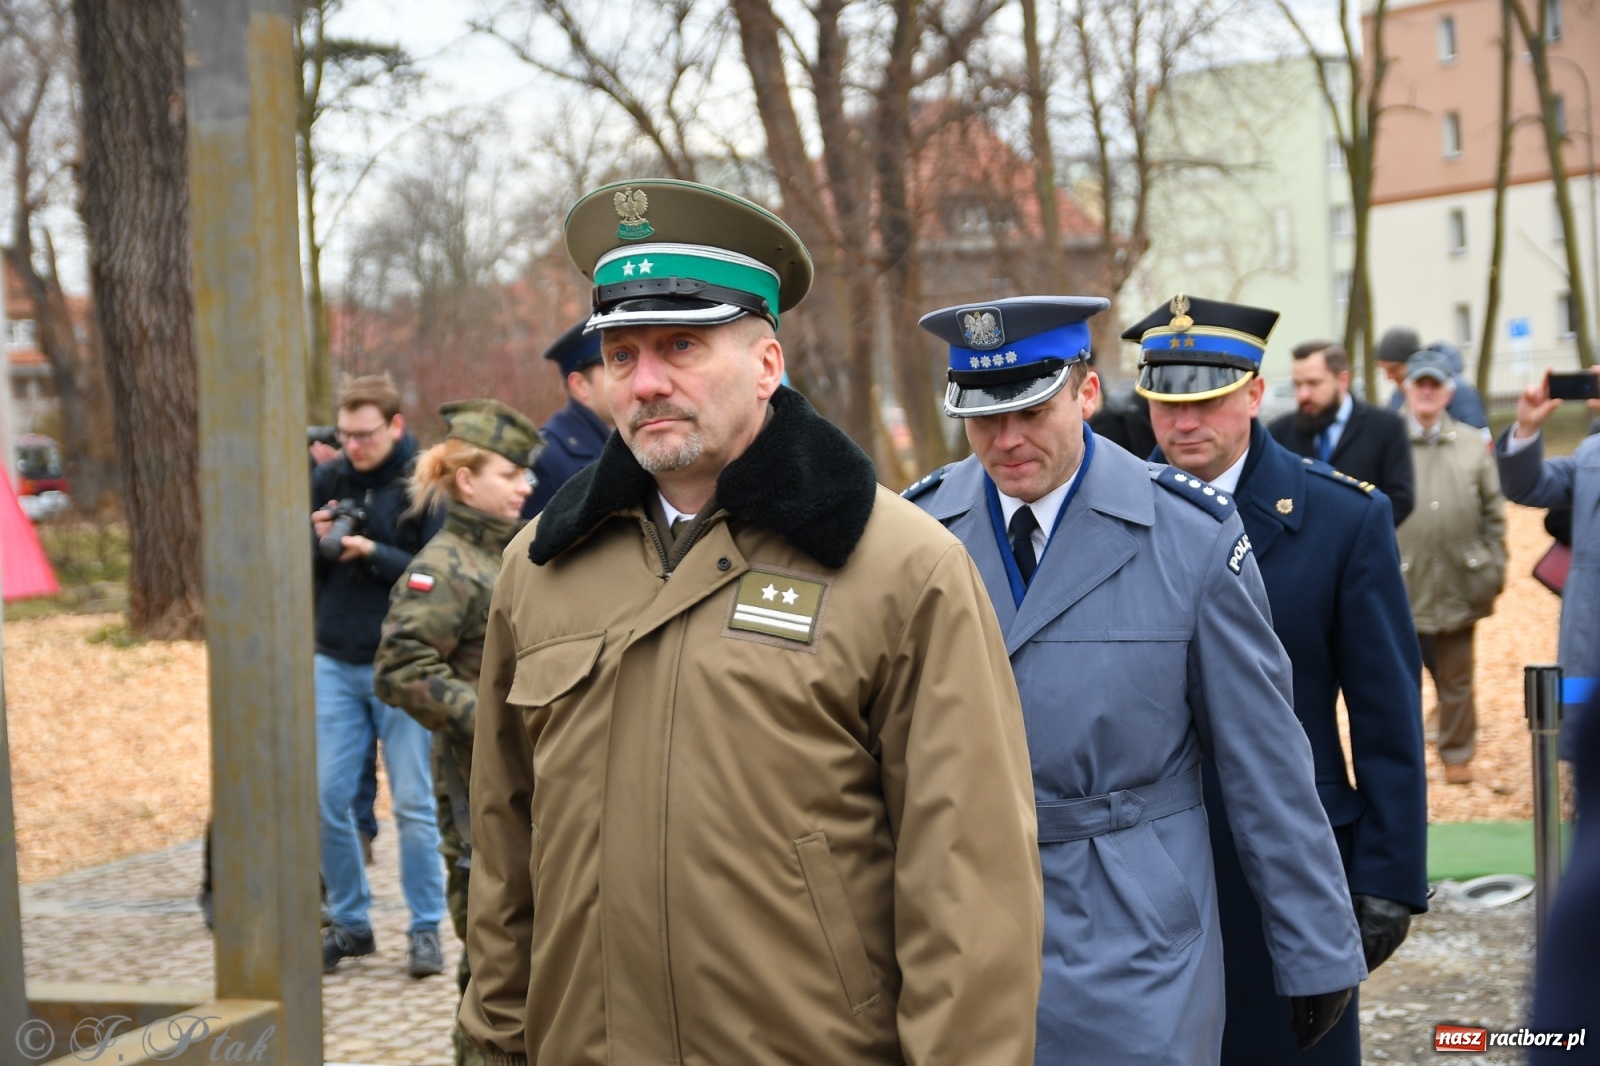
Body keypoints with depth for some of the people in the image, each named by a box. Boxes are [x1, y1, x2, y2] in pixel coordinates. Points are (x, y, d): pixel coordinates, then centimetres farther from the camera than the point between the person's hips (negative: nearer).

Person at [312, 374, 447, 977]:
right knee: (327, 798, 4)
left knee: (412, 803, 1)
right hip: (334, 661, 4)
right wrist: (318, 542, -9)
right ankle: (349, 922, 19)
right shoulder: (328, 481, 6)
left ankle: (426, 929, 12)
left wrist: (373, 553, -20)